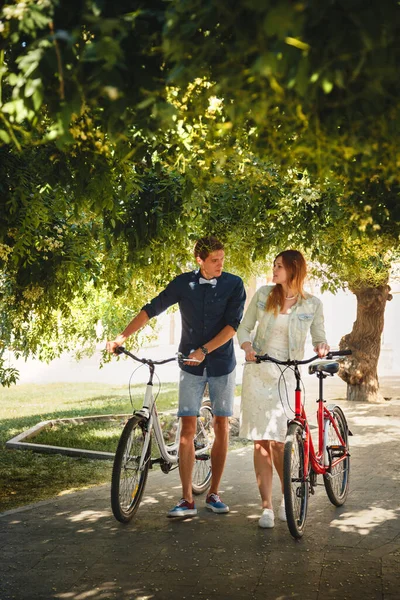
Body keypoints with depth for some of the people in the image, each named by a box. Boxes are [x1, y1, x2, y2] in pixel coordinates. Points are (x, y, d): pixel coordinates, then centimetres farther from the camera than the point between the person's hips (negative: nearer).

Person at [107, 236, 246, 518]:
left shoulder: (233, 284, -6)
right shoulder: (184, 283, -3)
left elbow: (233, 324, -13)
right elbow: (152, 309, 0)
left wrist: (204, 351, -22)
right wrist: (121, 338, -6)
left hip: (222, 365, 0)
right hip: (191, 366, 0)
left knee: (222, 426, 3)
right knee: (188, 428, -6)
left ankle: (214, 493, 15)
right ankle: (187, 500, -5)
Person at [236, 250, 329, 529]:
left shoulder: (312, 304, 0)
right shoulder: (263, 294, 4)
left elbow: (319, 336, 8)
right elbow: (244, 328, 9)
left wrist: (322, 346, -15)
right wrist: (247, 346, -11)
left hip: (287, 376, -2)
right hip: (257, 372, 2)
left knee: (279, 440, -8)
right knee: (260, 441, -1)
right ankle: (267, 506, 6)